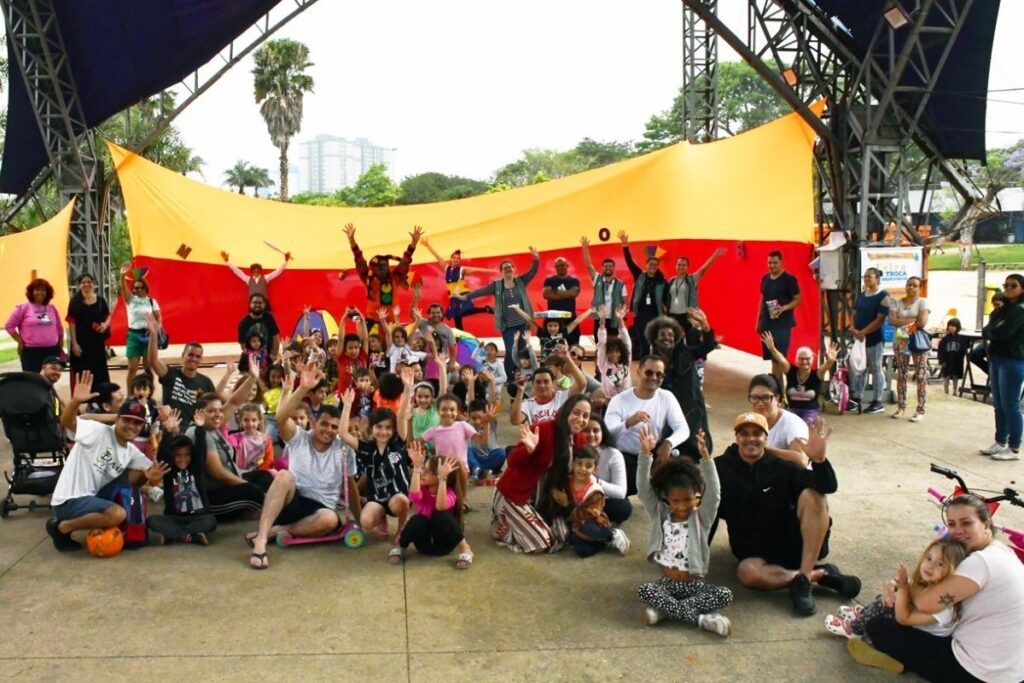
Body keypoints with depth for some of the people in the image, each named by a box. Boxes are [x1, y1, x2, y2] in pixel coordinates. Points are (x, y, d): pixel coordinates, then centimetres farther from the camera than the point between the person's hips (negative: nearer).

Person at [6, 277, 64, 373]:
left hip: (52, 350, 4)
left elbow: (59, 328, 17)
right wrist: (20, 342, -5)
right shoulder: (23, 308, -3)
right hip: (31, 351, -4)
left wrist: (61, 347, 14)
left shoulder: (52, 308, 10)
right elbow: (9, 326, -1)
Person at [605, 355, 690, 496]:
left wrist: (668, 443, -32)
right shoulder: (619, 400, -10)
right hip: (626, 458, -4)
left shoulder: (667, 397, 1)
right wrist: (628, 423, -42)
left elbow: (683, 428, -9)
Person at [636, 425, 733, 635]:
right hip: (667, 583, 0)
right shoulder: (660, 515, 1)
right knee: (644, 591, -30)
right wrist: (646, 453, -23)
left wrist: (705, 455, -32)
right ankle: (701, 619, -28)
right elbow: (643, 488, -9)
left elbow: (713, 492, -18)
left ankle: (665, 609, -25)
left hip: (695, 583, 0)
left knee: (725, 595, -26)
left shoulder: (701, 518, -2)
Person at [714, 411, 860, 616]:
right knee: (747, 572, -37)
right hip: (754, 551, -1)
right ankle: (820, 574, -17)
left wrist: (818, 459, -32)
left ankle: (803, 579, -26)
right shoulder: (721, 468, -1)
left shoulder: (781, 467, -1)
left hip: (791, 541, 1)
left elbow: (828, 486, -14)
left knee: (812, 495, -25)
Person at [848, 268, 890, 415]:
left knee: (876, 369, 0)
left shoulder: (883, 296, -7)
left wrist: (863, 332, -18)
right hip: (859, 337, 6)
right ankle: (857, 398, 17)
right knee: (859, 368, 10)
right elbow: (854, 314, 12)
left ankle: (878, 402, 6)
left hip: (874, 338, -6)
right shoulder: (861, 295, 13)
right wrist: (853, 328, -8)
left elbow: (880, 319, -14)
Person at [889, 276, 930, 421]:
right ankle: (901, 407, 14)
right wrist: (911, 321, -13)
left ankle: (920, 410, -1)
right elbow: (891, 320, -6)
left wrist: (902, 323, -6)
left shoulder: (922, 302, 0)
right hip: (900, 342, 3)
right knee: (901, 375, 7)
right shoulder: (897, 303, 8)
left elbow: (922, 322, -13)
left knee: (920, 376, -3)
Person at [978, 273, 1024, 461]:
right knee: (999, 405, 13)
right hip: (996, 360, 9)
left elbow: (1001, 333, -22)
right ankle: (1000, 443, 23)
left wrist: (989, 330, -2)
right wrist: (992, 330, -10)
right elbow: (985, 333, 11)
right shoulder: (1002, 309, 16)